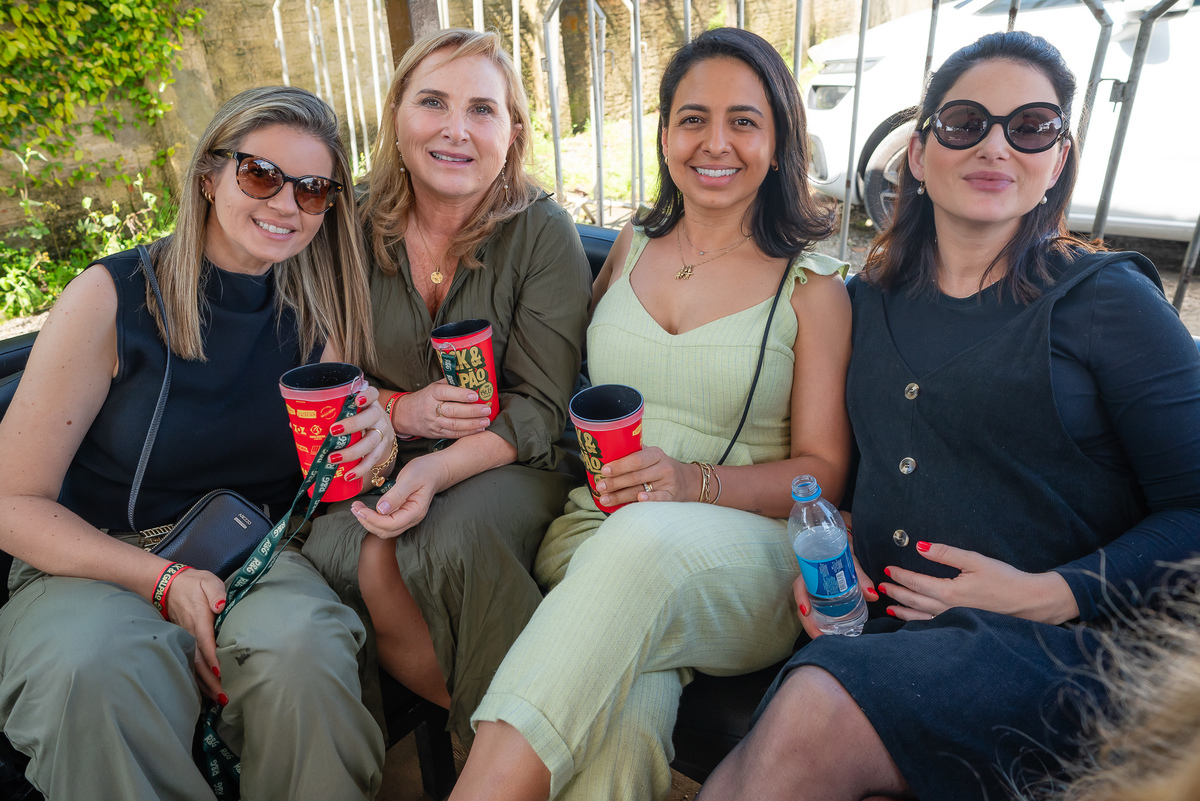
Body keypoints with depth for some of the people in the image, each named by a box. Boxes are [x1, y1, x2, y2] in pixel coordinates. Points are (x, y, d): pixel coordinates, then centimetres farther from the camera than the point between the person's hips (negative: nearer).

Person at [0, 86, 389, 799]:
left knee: (300, 642, -31)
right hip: (95, 564, -1)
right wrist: (160, 578, -21)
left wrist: (374, 439, -20)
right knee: (90, 668, -34)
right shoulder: (113, 298, -10)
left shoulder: (320, 311, 0)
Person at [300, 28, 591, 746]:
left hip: (510, 464, -2)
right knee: (340, 553, -27)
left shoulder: (543, 233, -7)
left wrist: (439, 469, -28)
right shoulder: (361, 231, 2)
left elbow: (542, 409, -12)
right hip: (382, 458, 3)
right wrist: (402, 411, -14)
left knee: (452, 539, -33)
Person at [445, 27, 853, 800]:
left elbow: (824, 470, 1)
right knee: (624, 713, -32)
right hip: (596, 530, 2)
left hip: (746, 555, -1)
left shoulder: (812, 287, 4)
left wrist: (696, 482, -17)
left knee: (644, 542, -38)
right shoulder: (631, 249, 15)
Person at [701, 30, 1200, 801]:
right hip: (883, 630, 3)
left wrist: (1049, 594, -14)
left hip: (1056, 644, -3)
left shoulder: (1107, 298, 1)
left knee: (815, 716, -31)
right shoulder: (869, 301, 13)